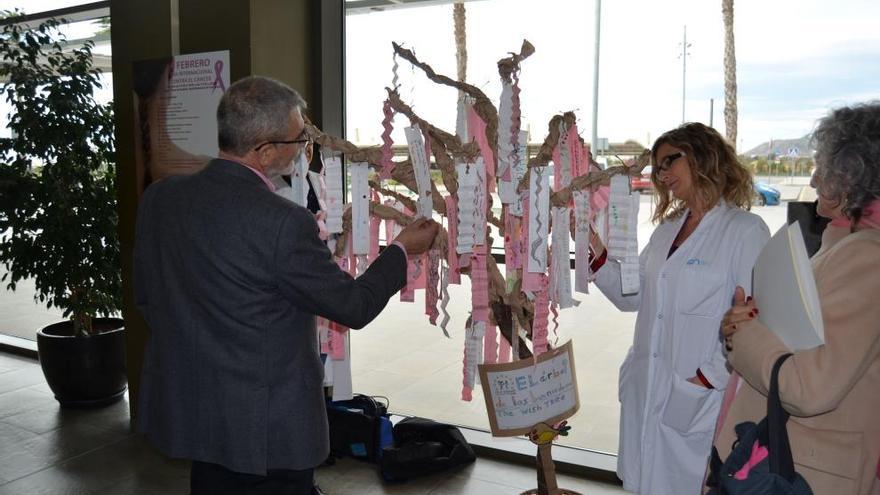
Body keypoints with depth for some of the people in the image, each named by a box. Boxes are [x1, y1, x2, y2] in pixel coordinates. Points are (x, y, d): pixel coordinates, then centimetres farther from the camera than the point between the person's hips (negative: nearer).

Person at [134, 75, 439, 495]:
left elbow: (145, 293, 8)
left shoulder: (159, 196, -5)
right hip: (266, 428, -6)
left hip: (187, 410, 7)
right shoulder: (282, 223, -26)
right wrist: (401, 250, 1)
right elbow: (354, 306, -15)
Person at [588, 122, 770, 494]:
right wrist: (598, 254, -2)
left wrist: (709, 378, -19)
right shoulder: (667, 228, 12)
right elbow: (633, 296, 10)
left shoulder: (746, 231, -12)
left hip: (697, 400, -6)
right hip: (644, 391, 7)